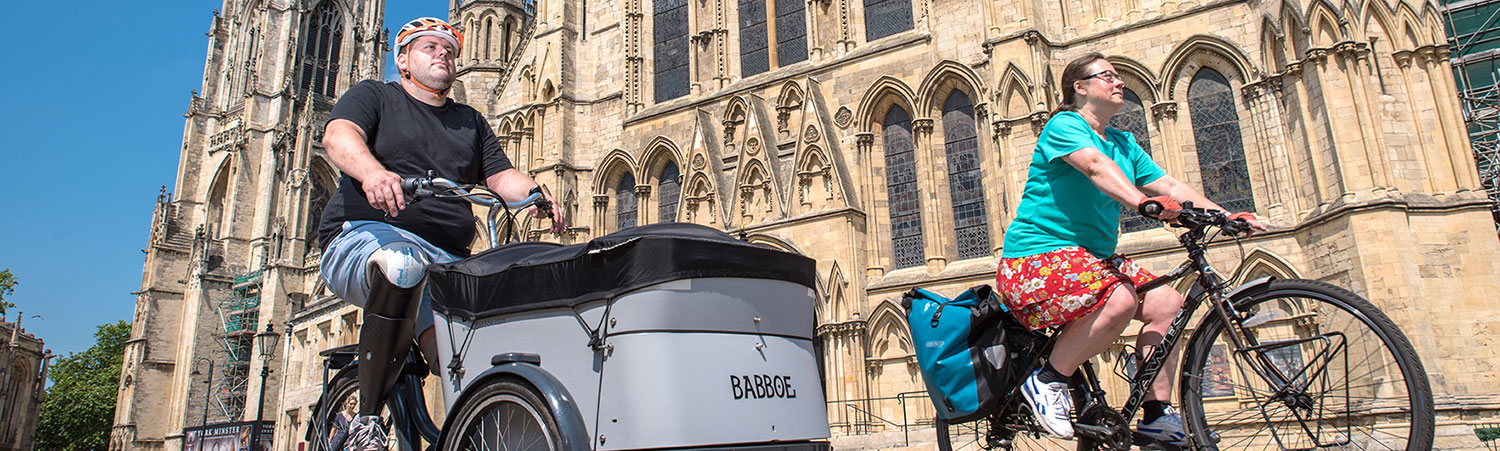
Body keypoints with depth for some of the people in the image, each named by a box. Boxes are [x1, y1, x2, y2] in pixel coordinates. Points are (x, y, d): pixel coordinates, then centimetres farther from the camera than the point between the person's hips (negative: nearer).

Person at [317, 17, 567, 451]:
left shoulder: (471, 121, 28)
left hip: (447, 259, 4)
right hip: (365, 237, -4)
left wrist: (537, 194, -9)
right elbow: (339, 134, -6)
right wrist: (372, 171, -30)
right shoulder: (372, 96, 15)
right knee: (401, 263, -40)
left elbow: (501, 174, 16)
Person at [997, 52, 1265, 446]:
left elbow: (1169, 185, 12)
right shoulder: (1064, 125, -7)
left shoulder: (1123, 143, 19)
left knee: (1167, 303, -6)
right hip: (1038, 255, -9)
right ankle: (1048, 381, -14)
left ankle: (1157, 414, 3)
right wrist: (1142, 201, -45)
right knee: (1119, 299, -32)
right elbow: (1096, 166, -27)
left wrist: (1227, 216, -1)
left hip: (1095, 258, 9)